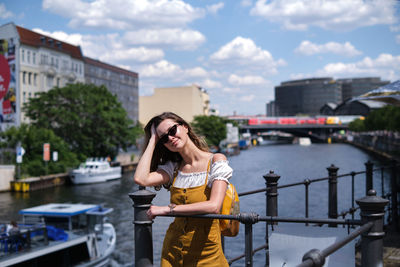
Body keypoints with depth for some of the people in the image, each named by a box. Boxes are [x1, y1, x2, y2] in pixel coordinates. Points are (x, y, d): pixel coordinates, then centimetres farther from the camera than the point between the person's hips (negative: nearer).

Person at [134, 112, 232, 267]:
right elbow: (140, 179, -14)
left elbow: (214, 206, -22)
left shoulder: (216, 161, -9)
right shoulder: (173, 168, 5)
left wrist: (168, 209, -21)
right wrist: (153, 139, -5)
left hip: (206, 252, -4)